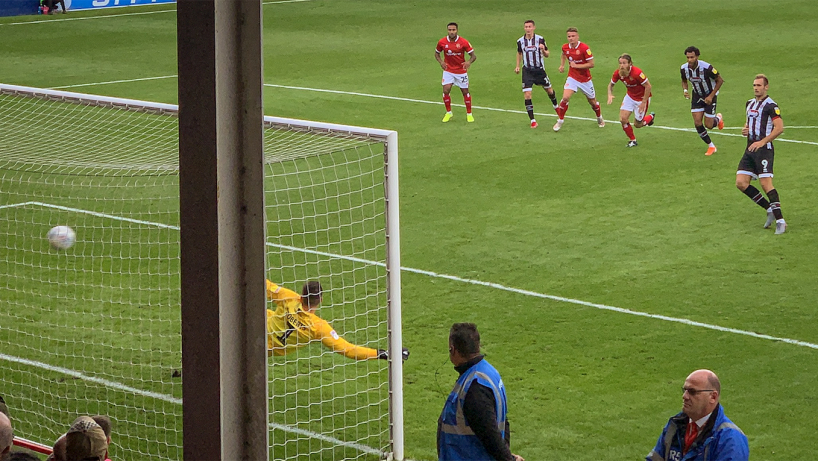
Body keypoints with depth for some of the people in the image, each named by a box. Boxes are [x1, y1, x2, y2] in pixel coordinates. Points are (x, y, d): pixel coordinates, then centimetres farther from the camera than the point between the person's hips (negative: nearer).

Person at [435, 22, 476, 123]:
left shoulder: (463, 42, -14)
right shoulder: (442, 42, -8)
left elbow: (473, 56, -9)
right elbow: (437, 53, 9)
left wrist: (469, 62, -32)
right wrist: (441, 62, -11)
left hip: (461, 71, -1)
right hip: (448, 71, 1)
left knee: (465, 92, 6)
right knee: (446, 90, -11)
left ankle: (469, 114, 23)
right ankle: (448, 113, 10)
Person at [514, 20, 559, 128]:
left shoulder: (540, 39, -7)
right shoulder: (520, 41, 0)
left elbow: (546, 55, -2)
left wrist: (543, 50, -24)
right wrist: (517, 66, 10)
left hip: (539, 69, -1)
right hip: (527, 70, 1)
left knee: (549, 91, 13)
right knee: (527, 95, -11)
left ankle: (556, 106, 47)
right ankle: (532, 121, -5)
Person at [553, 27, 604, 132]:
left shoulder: (584, 48, -20)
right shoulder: (565, 47, -5)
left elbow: (591, 64, -18)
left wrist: (576, 65, -23)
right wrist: (562, 65, 7)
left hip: (585, 79, -2)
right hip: (572, 78, 2)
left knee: (592, 101, 12)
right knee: (565, 98, -18)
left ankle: (599, 118, 41)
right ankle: (560, 121, -2)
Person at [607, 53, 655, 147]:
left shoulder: (637, 72, -32)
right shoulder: (618, 73, -15)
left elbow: (648, 86, -24)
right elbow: (611, 84, 3)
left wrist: (643, 102, -22)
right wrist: (610, 94, -18)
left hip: (642, 97, -5)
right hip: (630, 96, 5)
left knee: (637, 125, 5)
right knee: (623, 119, -9)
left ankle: (651, 117, 39)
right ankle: (632, 140, 15)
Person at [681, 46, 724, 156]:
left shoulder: (706, 67, -30)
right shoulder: (684, 68, -16)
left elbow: (720, 80, -16)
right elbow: (684, 80, 7)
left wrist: (711, 96, -19)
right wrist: (685, 90, -15)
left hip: (710, 95, -4)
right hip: (697, 95, 4)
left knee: (708, 125, -3)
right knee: (697, 123, -8)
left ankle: (718, 118, 35)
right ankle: (711, 146, 12)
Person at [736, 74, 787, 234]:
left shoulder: (770, 105, -10)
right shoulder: (750, 103, 16)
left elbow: (779, 127, -18)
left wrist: (762, 142, -23)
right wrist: (745, 129, 9)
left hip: (764, 149, -8)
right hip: (750, 149, 8)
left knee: (766, 184, -15)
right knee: (741, 183, 1)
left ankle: (780, 221, -11)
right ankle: (770, 209, 12)